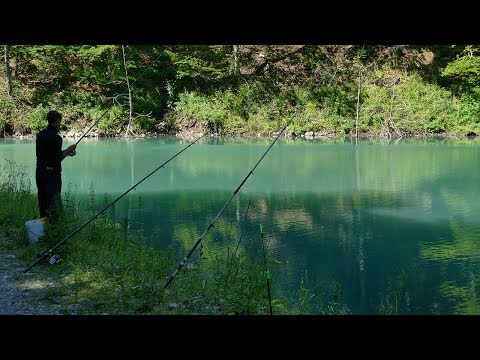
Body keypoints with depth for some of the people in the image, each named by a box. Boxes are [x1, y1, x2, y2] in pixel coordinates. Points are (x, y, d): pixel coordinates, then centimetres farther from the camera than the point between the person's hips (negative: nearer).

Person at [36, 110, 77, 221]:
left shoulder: (40, 135, 8)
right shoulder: (55, 137, -16)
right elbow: (58, 158, -18)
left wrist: (65, 152, 17)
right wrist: (68, 150, -3)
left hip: (40, 171, 8)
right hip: (52, 172, -8)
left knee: (42, 199, 13)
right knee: (54, 200, -3)